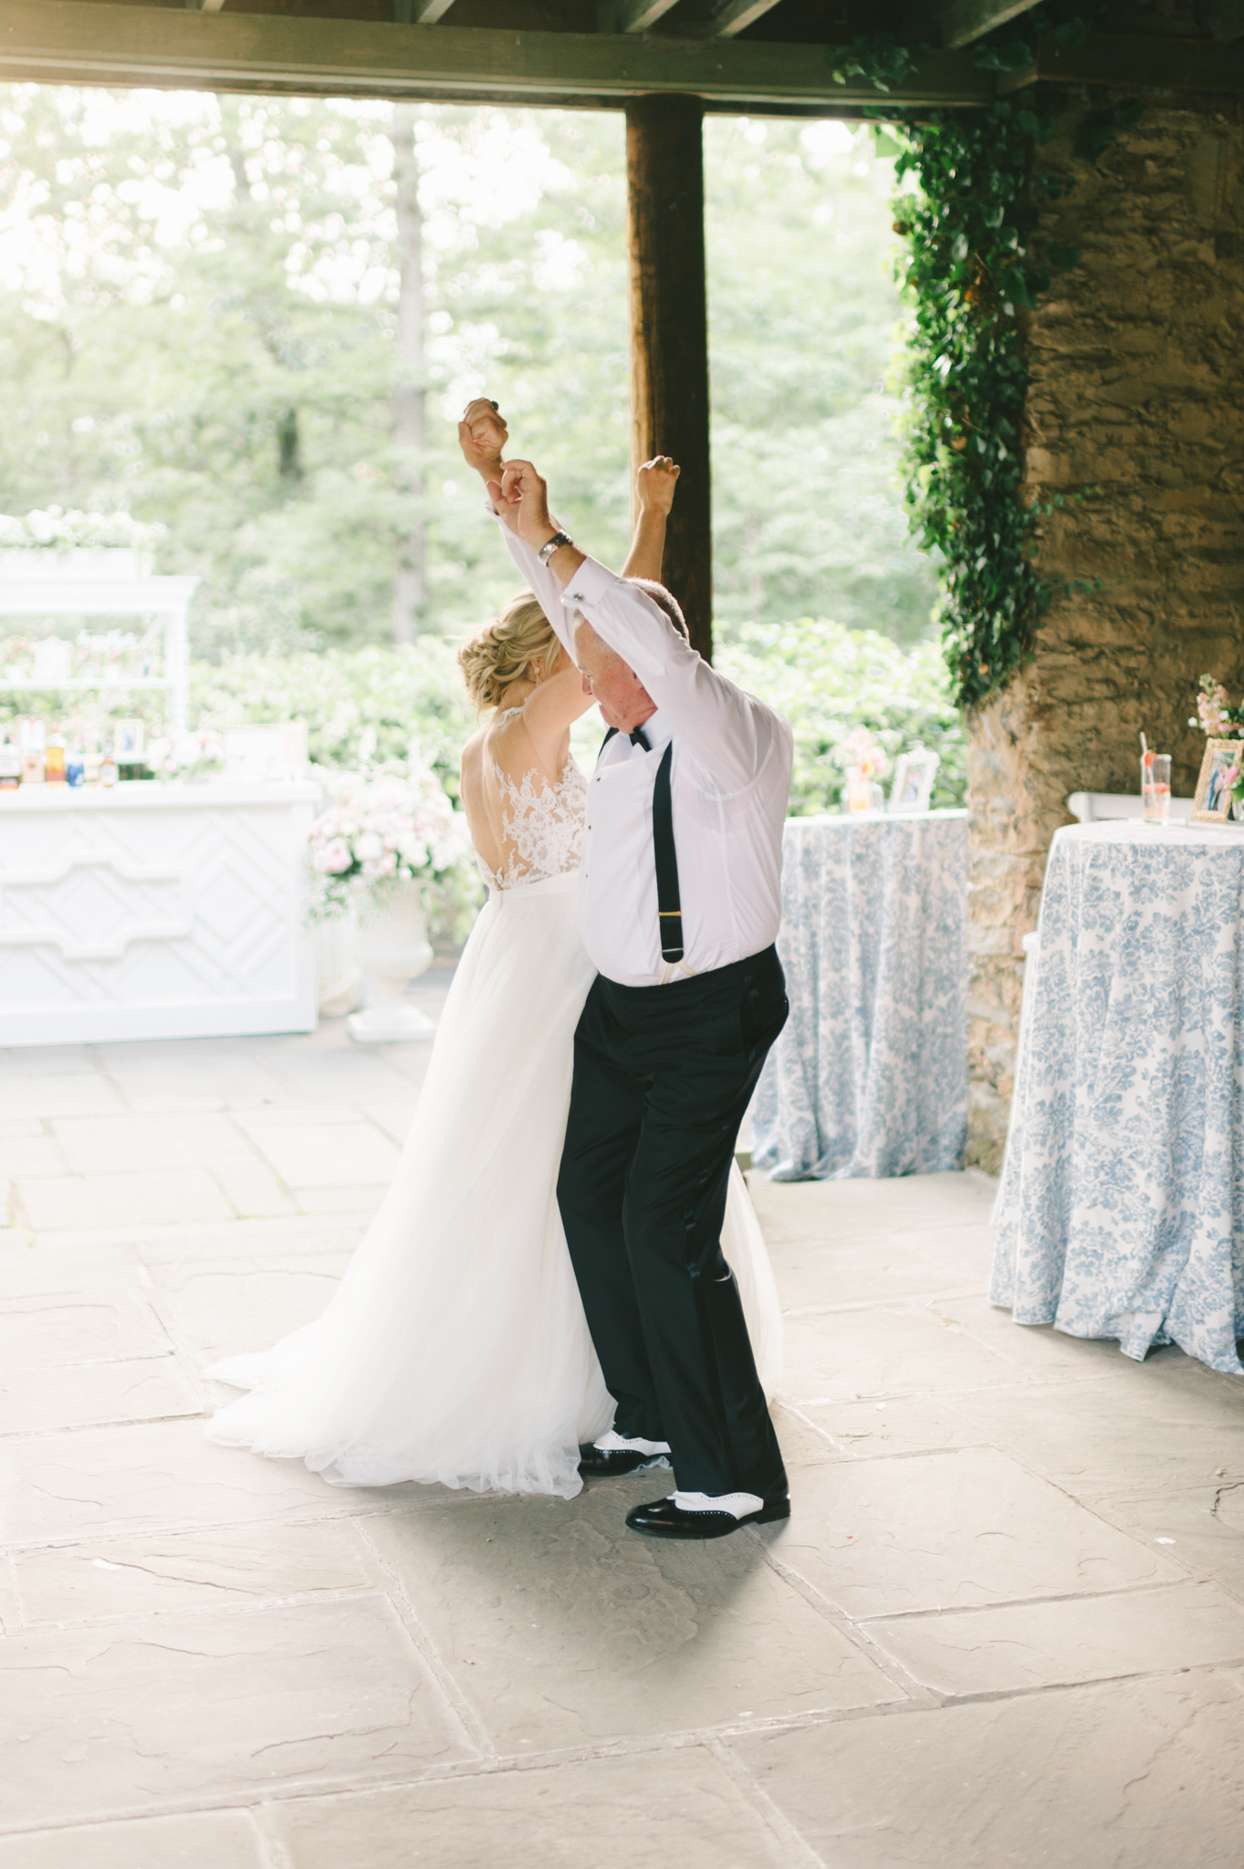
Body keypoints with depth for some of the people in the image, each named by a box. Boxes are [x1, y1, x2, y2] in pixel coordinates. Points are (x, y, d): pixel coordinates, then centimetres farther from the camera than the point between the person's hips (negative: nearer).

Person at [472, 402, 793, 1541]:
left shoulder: (740, 734, -19)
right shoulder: (632, 726, 4)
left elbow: (658, 646, -37)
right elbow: (570, 604, 11)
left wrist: (549, 540, -33)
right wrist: (502, 484, 5)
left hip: (713, 1015, -9)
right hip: (621, 1007, 9)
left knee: (667, 1229, -11)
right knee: (591, 1200, 14)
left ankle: (734, 1478, 0)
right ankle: (650, 1417, 30)